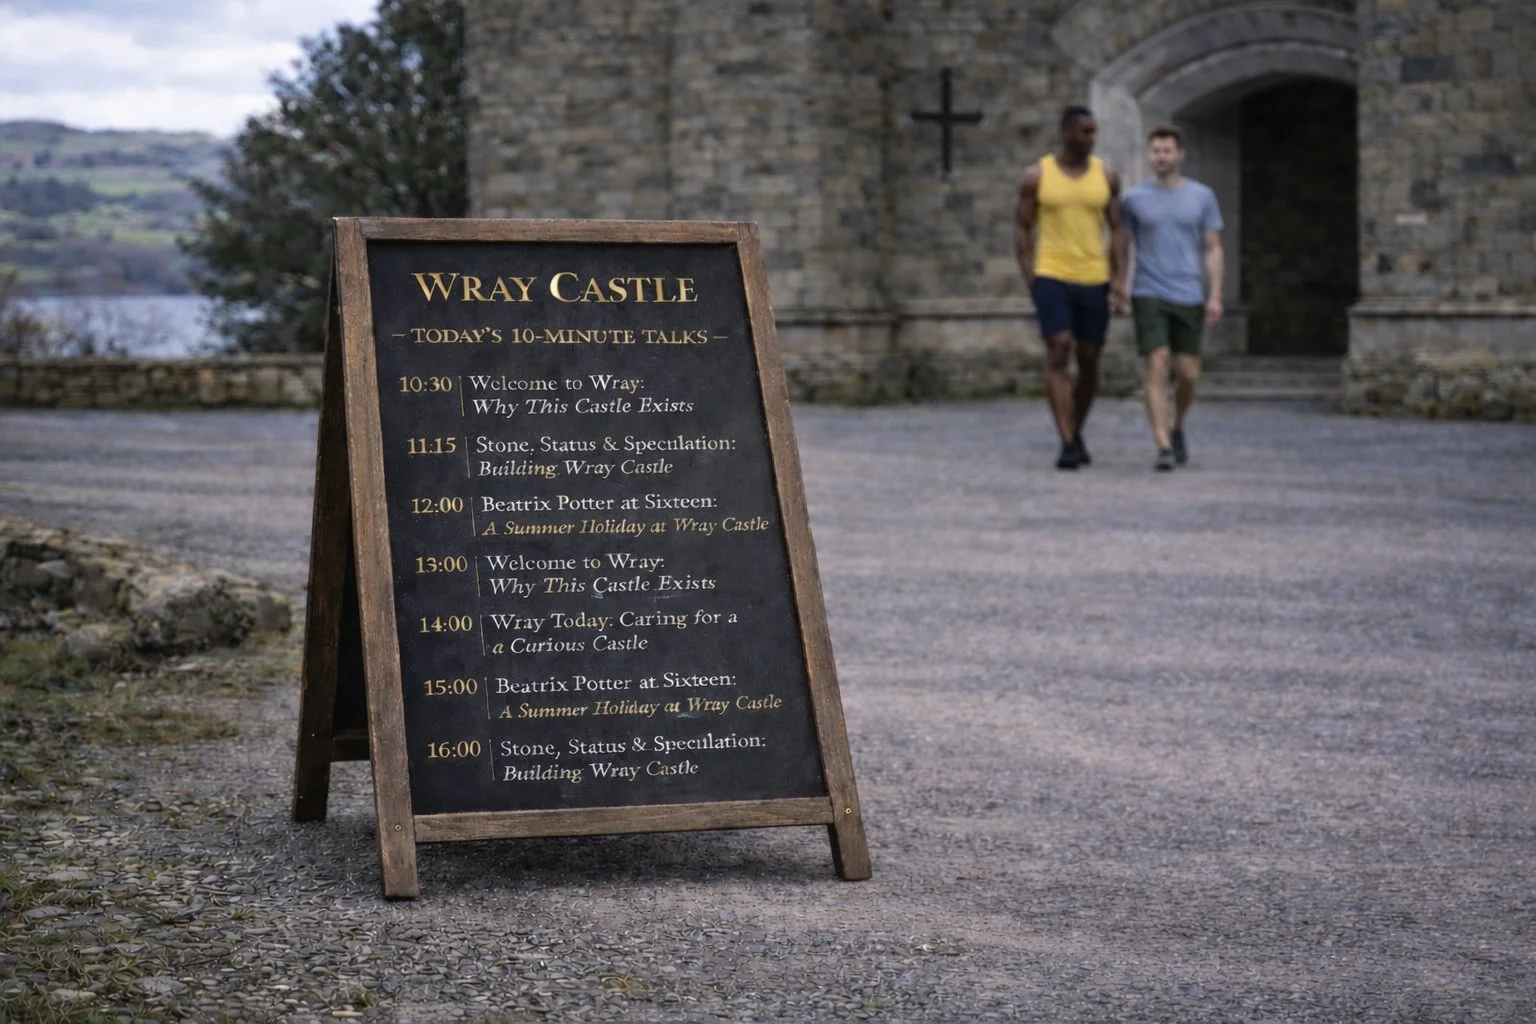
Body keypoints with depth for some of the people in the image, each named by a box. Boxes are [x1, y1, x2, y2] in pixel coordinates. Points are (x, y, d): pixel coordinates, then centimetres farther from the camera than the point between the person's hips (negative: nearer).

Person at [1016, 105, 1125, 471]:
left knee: (1089, 361, 8)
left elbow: (1116, 231, 8)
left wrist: (1118, 280, -1)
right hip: (1051, 279, -3)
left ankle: (1077, 433, 29)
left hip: (1094, 281, 3)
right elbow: (1023, 229, 4)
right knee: (1058, 354, -15)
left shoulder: (1106, 177, 5)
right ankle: (1067, 444, -18)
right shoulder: (1036, 176, 0)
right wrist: (1030, 279, -6)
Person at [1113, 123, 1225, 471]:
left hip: (1189, 299, 1)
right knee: (1157, 368, -14)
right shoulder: (1134, 199, 3)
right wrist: (1117, 289, 2)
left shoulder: (1203, 197, 3)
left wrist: (1215, 296, -7)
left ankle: (1177, 428, 32)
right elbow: (1121, 247, 10)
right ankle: (1164, 448, -16)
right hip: (1148, 298, -1)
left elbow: (1213, 251, 2)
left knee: (1188, 374, 4)